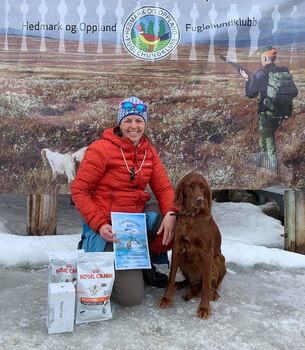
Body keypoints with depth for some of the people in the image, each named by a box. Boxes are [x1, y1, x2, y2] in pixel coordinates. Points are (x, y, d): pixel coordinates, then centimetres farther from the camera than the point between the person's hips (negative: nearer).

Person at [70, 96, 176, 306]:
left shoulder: (149, 152, 6)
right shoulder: (101, 149, -12)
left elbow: (163, 187, 3)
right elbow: (79, 190, -10)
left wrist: (170, 213, -19)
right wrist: (99, 225, -22)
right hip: (107, 227, -6)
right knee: (132, 296, -11)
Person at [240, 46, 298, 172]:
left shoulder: (260, 74, -13)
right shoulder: (285, 72, 2)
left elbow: (250, 94, -4)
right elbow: (294, 92, 6)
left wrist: (248, 80, 10)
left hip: (267, 113, -5)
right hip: (282, 113, 5)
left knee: (268, 139, 10)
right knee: (267, 134, 24)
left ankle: (272, 165, 12)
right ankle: (264, 157, 35)